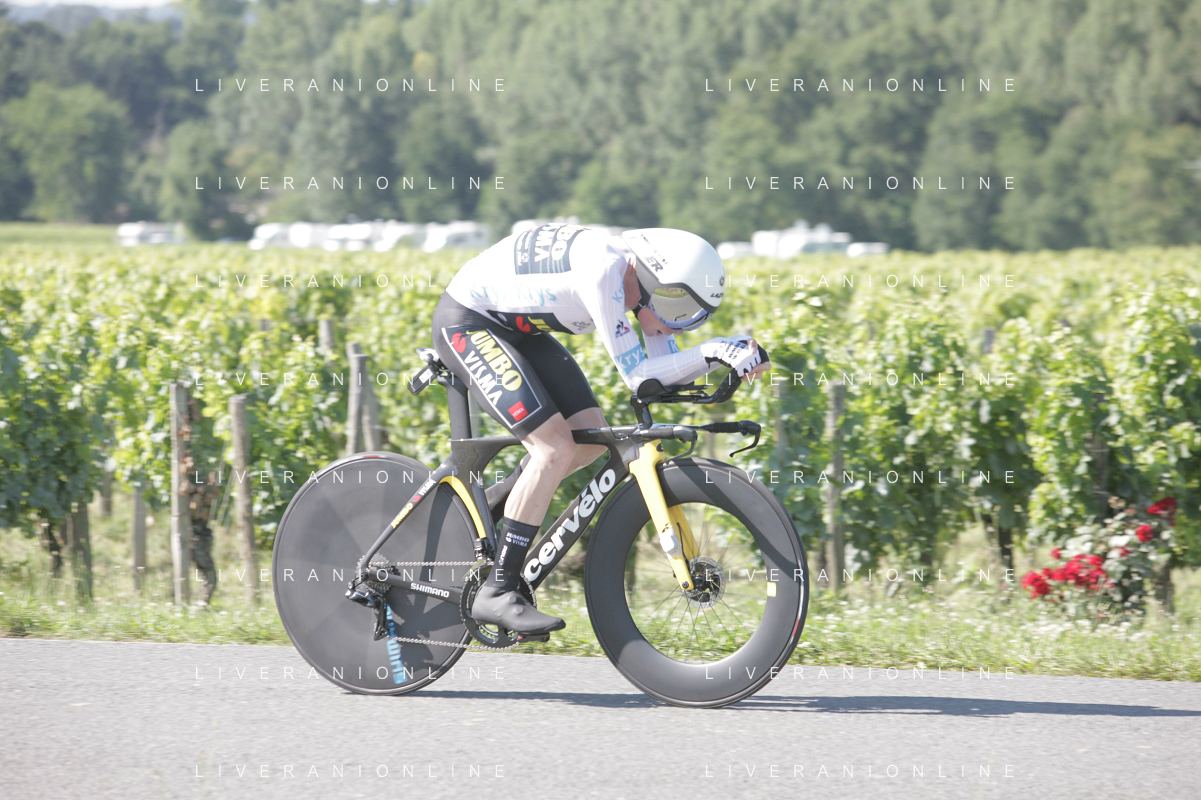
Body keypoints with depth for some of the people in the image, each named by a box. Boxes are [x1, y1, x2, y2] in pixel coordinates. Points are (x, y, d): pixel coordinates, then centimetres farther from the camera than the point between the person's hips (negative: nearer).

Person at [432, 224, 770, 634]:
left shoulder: (644, 278, -6)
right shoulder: (603, 270, -32)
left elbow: (667, 375, -3)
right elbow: (637, 376, -30)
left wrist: (734, 352, -17)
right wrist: (710, 351, -33)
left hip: (515, 328, 9)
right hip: (465, 323, -9)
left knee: (592, 438, 0)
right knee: (557, 448, -18)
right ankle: (496, 593, -15)